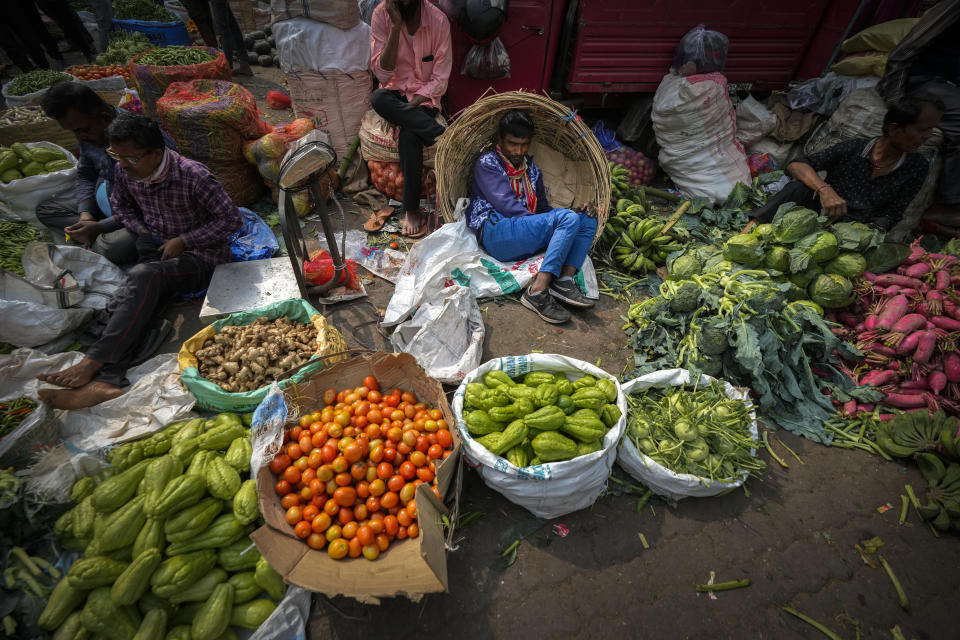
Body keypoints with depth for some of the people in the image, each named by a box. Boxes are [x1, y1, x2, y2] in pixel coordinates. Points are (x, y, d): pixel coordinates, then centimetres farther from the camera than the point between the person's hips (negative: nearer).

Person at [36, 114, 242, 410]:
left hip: (202, 256, -6)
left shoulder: (193, 176, -18)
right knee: (125, 301, -22)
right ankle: (106, 381, -36)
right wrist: (144, 232, 1)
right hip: (158, 251, 6)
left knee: (144, 276, -34)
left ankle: (93, 362, -29)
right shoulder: (125, 170, 2)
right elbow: (120, 205, 21)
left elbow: (231, 219, -14)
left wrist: (183, 240, -16)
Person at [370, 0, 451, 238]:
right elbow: (383, 74, -15)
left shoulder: (438, 21, -12)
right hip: (394, 92, 2)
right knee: (377, 98, -34)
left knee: (409, 135, -33)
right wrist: (396, 26, -22)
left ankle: (412, 209, -23)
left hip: (424, 97, -2)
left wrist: (409, 106, -21)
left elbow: (440, 80, -10)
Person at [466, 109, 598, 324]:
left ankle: (564, 280, -25)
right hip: (495, 232, -7)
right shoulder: (487, 163, 6)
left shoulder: (532, 169, 27)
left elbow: (542, 207, 22)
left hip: (526, 239, 7)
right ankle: (537, 291, -33)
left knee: (588, 220, -3)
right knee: (568, 218, -22)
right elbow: (507, 206, -8)